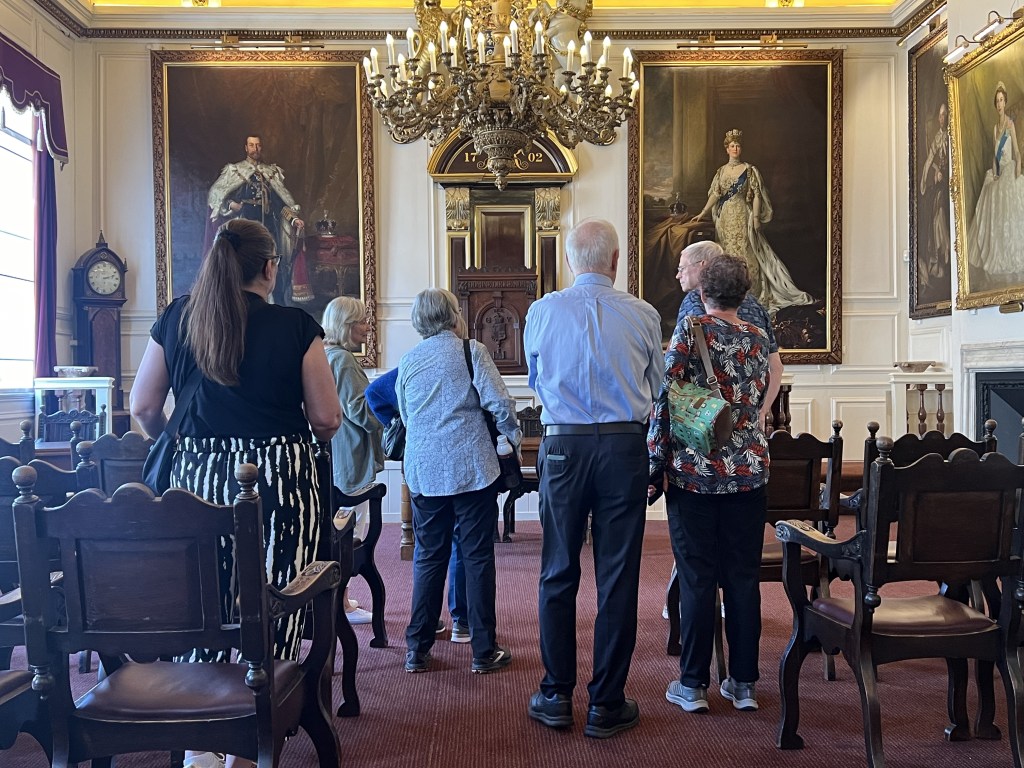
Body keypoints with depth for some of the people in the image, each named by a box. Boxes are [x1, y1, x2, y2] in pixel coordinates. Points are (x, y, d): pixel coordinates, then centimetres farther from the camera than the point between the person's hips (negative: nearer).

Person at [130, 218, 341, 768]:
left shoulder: (176, 320, 6)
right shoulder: (295, 327, -4)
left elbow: (143, 407, 11)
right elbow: (327, 420, -1)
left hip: (197, 476, 4)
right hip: (277, 477, -3)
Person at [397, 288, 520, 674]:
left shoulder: (408, 360, 8)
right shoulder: (471, 351, -4)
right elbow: (500, 403, -10)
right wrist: (514, 436, 7)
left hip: (424, 471, 4)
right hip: (472, 467, -3)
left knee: (428, 557, 11)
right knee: (478, 556, 4)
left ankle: (417, 650, 15)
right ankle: (484, 651, 11)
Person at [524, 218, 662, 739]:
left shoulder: (541, 312, -2)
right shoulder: (644, 316, -2)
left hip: (563, 446, 0)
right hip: (624, 447, 0)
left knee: (557, 573, 11)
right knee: (618, 576, 7)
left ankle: (556, 696, 20)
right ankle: (606, 704, 15)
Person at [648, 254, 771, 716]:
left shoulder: (690, 332, -6)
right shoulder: (759, 340, 7)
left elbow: (664, 401, -12)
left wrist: (656, 467, -8)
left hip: (694, 472, -3)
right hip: (748, 471, 4)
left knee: (697, 578, 3)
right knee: (743, 577, 10)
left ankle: (693, 684, 12)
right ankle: (743, 683, 18)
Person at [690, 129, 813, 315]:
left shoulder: (749, 170, -1)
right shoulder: (721, 171, 11)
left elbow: (756, 195, -3)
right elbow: (715, 194, 8)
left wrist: (756, 217, -11)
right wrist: (703, 213, -2)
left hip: (742, 217, -4)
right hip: (725, 218, 4)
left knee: (744, 253, -6)